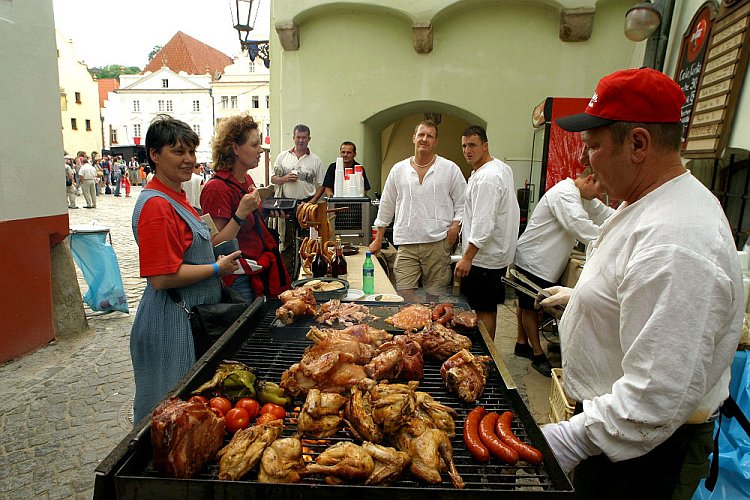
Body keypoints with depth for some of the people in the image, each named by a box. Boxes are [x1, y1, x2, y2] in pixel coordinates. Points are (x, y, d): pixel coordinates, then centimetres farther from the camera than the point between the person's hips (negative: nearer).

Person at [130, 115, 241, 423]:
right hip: (170, 323, -10)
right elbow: (162, 278, -24)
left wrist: (217, 260, 9)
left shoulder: (175, 198, 12)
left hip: (190, 317, 10)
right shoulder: (156, 205, -20)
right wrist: (217, 268, -15)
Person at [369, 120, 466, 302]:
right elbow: (386, 206, 14)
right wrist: (378, 239, 14)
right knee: (404, 292, -4)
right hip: (406, 244, 1)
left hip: (438, 243, -1)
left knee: (435, 294, 7)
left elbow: (462, 203, 8)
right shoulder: (398, 169, 9)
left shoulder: (450, 169, 5)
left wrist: (455, 226, -10)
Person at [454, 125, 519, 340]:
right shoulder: (502, 168, 13)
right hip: (495, 254, 11)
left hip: (483, 258, -11)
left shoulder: (487, 177, -21)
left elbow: (483, 224, -26)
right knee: (487, 308, 18)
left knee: (483, 311, -1)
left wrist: (467, 257, -23)